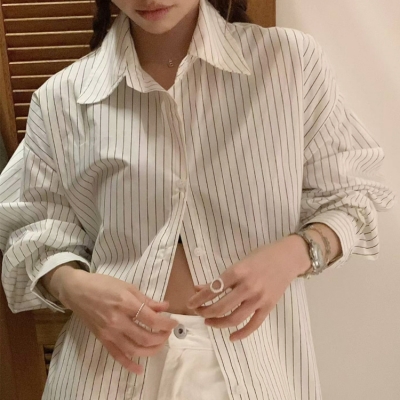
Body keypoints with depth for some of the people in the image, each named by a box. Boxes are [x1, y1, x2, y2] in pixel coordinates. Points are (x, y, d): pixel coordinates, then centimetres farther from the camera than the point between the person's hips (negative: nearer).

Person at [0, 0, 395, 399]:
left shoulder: (292, 60, -9)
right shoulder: (61, 97, -5)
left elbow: (347, 196, 1)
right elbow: (37, 230, 4)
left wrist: (295, 253, -18)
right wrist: (72, 286, -16)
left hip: (256, 359, 0)